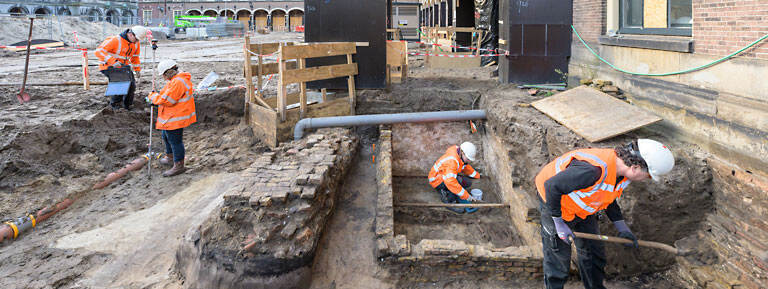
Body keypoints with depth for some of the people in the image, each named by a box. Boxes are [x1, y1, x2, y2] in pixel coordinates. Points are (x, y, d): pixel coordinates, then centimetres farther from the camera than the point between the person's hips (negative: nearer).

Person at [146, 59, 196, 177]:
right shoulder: (178, 79, 10)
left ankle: (179, 166, 6)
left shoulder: (177, 82, -25)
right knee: (166, 137, 26)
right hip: (170, 118, 11)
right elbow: (169, 95, 19)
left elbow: (167, 100, -26)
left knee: (175, 141, -3)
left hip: (174, 119, -11)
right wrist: (154, 98, 7)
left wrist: (153, 96, -10)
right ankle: (170, 158, 43)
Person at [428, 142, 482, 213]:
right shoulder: (452, 161, -34)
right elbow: (450, 182, -44)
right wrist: (466, 196, -42)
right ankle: (449, 201, -16)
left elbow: (466, 166, 20)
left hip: (444, 176, 9)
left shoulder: (461, 155, -6)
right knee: (459, 180, -30)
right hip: (437, 179, -9)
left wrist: (477, 175, 30)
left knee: (467, 183, -1)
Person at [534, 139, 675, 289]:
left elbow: (607, 197, 10)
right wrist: (558, 222, -24)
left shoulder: (623, 170, -10)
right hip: (554, 200, -8)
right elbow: (552, 186, -34)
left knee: (594, 252, 17)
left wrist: (622, 228, 7)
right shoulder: (594, 170, -41)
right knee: (558, 258, -1)